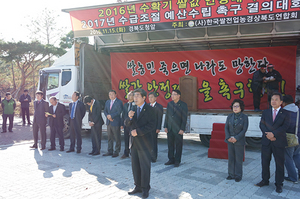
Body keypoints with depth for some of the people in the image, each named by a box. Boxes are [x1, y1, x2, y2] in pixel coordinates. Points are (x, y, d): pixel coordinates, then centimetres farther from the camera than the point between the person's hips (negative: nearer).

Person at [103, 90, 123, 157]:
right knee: (110, 138, 12)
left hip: (116, 122, -6)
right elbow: (105, 111, 12)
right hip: (109, 123, 7)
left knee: (117, 138, 0)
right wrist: (107, 116, -7)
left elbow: (119, 112, -14)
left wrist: (111, 116, -15)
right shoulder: (107, 102, 15)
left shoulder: (119, 102, -7)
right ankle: (110, 151, 20)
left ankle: (116, 152, 9)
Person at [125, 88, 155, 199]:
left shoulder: (149, 110, -7)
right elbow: (127, 124, 9)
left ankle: (145, 189, 15)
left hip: (144, 143, -6)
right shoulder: (133, 109, 11)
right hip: (134, 142, 6)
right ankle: (138, 186, 25)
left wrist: (138, 131, -19)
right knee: (135, 166, 12)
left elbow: (151, 126, -15)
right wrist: (129, 117, -12)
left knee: (145, 166, 3)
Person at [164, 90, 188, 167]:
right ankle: (171, 159, 23)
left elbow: (184, 118, -8)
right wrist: (165, 126, 5)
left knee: (178, 145, 5)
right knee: (170, 145, 10)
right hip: (170, 129, 5)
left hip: (178, 129, -4)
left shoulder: (183, 105, -6)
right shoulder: (169, 104, 8)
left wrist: (182, 129, -13)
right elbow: (167, 116, 11)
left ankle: (177, 161, 16)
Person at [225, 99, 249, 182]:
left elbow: (244, 130, -10)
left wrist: (236, 138, -16)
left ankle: (238, 175, 16)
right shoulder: (230, 116, 5)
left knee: (238, 159, 4)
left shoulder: (244, 117, -6)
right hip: (230, 141, 4)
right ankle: (231, 174, 21)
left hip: (239, 141, -3)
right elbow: (226, 128, 4)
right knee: (231, 158, 9)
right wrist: (228, 137, -10)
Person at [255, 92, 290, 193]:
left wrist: (273, 134, -22)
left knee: (279, 164, 4)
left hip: (279, 143, -3)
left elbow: (285, 126, -11)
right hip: (266, 142, 3)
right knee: (265, 162, 10)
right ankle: (265, 180, 26)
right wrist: (267, 135, -16)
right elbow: (261, 125, 0)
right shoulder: (265, 112, 10)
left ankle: (279, 184, 17)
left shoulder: (285, 113, 1)